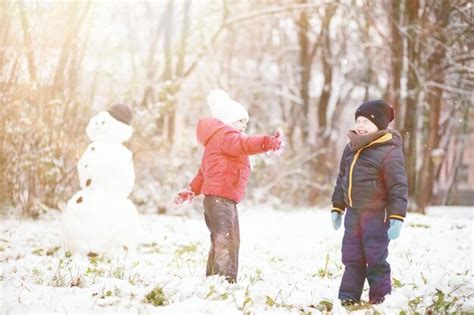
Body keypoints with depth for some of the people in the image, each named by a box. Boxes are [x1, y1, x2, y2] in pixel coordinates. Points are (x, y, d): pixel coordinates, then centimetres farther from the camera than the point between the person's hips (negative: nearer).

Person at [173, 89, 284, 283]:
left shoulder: (217, 139, 26)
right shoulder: (225, 135, -7)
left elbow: (203, 172, 32)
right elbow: (242, 144, -31)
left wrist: (191, 191, 37)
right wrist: (267, 143, -46)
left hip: (213, 199, 11)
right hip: (222, 198, -11)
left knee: (220, 242, 18)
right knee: (228, 241, -18)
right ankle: (227, 280, -27)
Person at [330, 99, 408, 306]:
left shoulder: (389, 151, -13)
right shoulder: (351, 148, 9)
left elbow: (399, 186, -15)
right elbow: (342, 180, 19)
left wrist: (397, 217, -19)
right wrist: (337, 208, 18)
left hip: (376, 214, -7)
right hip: (353, 212, 7)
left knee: (375, 257, -2)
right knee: (351, 258, 10)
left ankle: (381, 299, 8)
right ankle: (348, 298, 16)